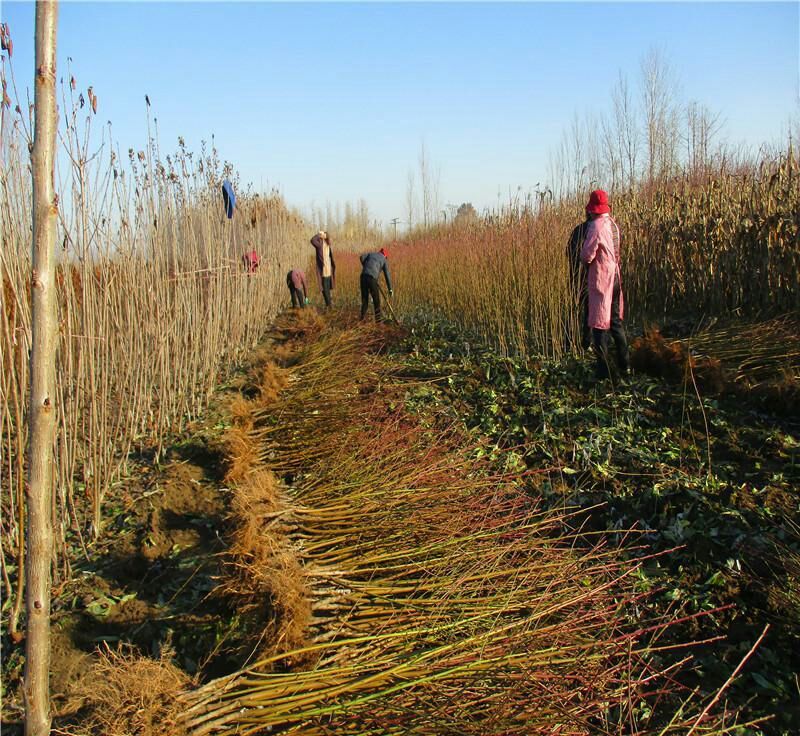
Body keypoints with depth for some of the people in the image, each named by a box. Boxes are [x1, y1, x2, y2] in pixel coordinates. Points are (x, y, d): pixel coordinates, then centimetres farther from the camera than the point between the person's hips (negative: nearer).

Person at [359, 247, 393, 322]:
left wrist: (366, 267, 20)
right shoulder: (384, 260, 15)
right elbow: (387, 275, 8)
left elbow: (362, 257, 5)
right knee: (376, 299, 7)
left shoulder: (371, 254, 25)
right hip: (372, 278, -4)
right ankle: (377, 318, 7)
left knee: (364, 297, 15)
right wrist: (390, 289, 10)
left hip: (363, 276, 4)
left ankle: (363, 317, 17)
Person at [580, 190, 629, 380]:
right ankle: (624, 366, 22)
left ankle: (603, 370, 0)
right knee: (616, 321, 16)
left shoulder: (596, 226, -17)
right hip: (615, 276, 8)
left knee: (600, 324, -2)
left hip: (600, 278, -8)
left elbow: (586, 256, -16)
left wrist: (585, 257, 4)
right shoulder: (613, 224, 7)